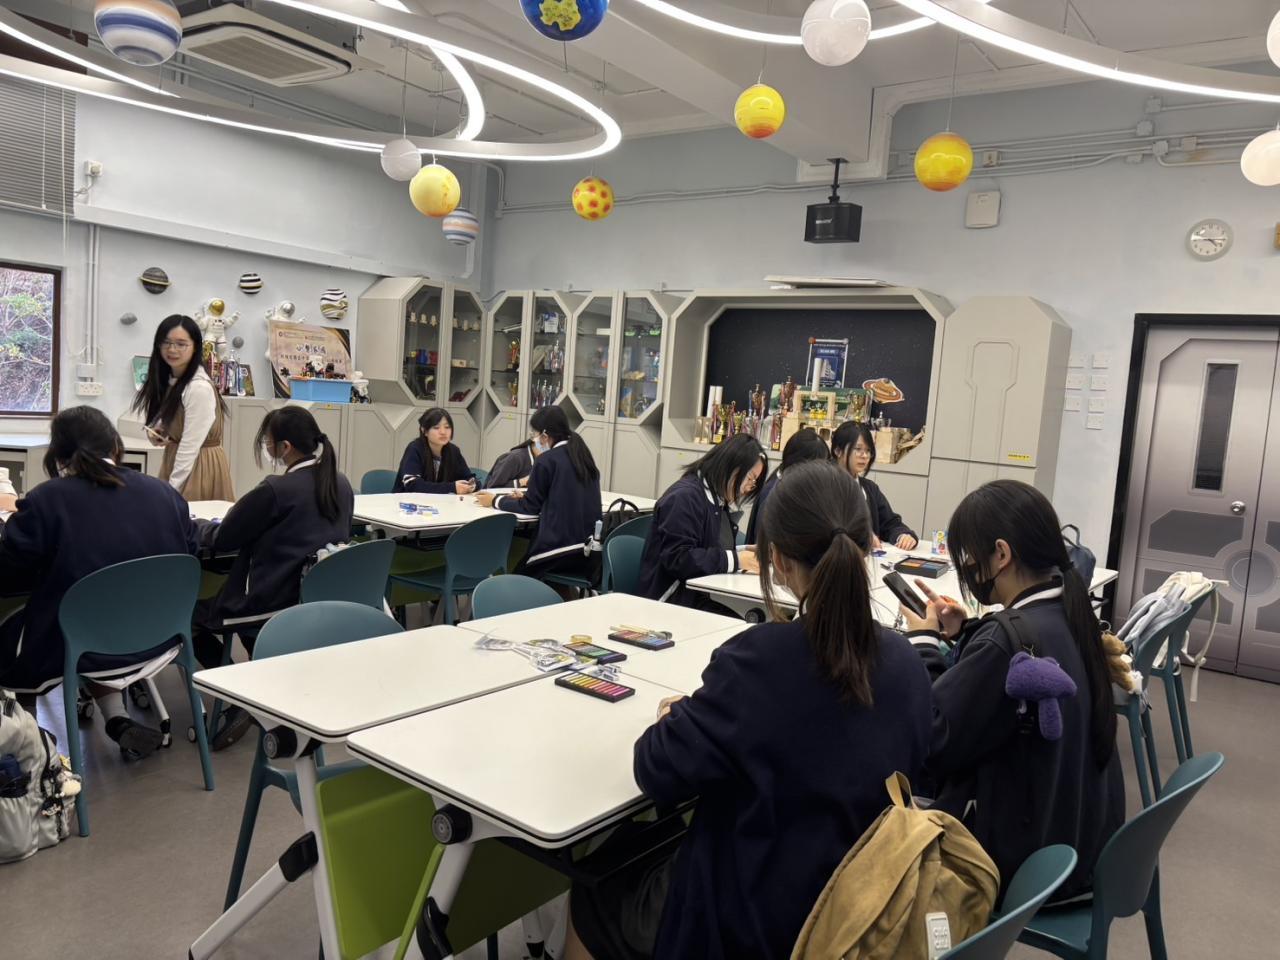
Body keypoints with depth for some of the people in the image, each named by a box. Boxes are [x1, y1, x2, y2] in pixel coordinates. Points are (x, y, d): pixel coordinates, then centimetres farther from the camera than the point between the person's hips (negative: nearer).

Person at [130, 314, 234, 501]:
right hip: (175, 460, 8)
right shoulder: (167, 379, 4)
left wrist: (172, 490, -18)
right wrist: (157, 433, -3)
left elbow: (190, 447, -21)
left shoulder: (200, 388, -22)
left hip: (199, 466, -8)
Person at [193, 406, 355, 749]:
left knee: (193, 612, 14)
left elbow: (222, 539, -7)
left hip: (275, 606, -8)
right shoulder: (342, 485, 3)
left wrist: (201, 525, 16)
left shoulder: (276, 490, -19)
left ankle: (236, 703, 6)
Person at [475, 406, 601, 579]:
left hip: (560, 548, -7)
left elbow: (531, 508, -2)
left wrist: (495, 500, 12)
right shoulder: (583, 456, 12)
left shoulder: (546, 460, -10)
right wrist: (526, 496, 26)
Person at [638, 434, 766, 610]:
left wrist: (743, 552, 6)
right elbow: (677, 559, -20)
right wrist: (735, 560, -19)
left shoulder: (719, 501, 17)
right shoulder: (684, 497, -12)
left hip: (712, 600, 9)